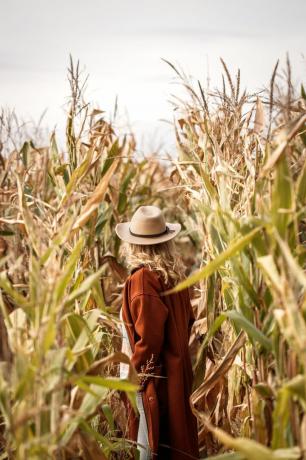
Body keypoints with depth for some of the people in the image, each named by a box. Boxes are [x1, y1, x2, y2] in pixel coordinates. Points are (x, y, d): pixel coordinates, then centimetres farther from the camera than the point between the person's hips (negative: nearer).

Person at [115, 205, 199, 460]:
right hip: (177, 369, 8)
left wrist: (134, 373, -11)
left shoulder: (142, 279, -20)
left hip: (153, 374, -8)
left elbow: (149, 336, -22)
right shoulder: (175, 272, 2)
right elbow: (187, 319, 10)